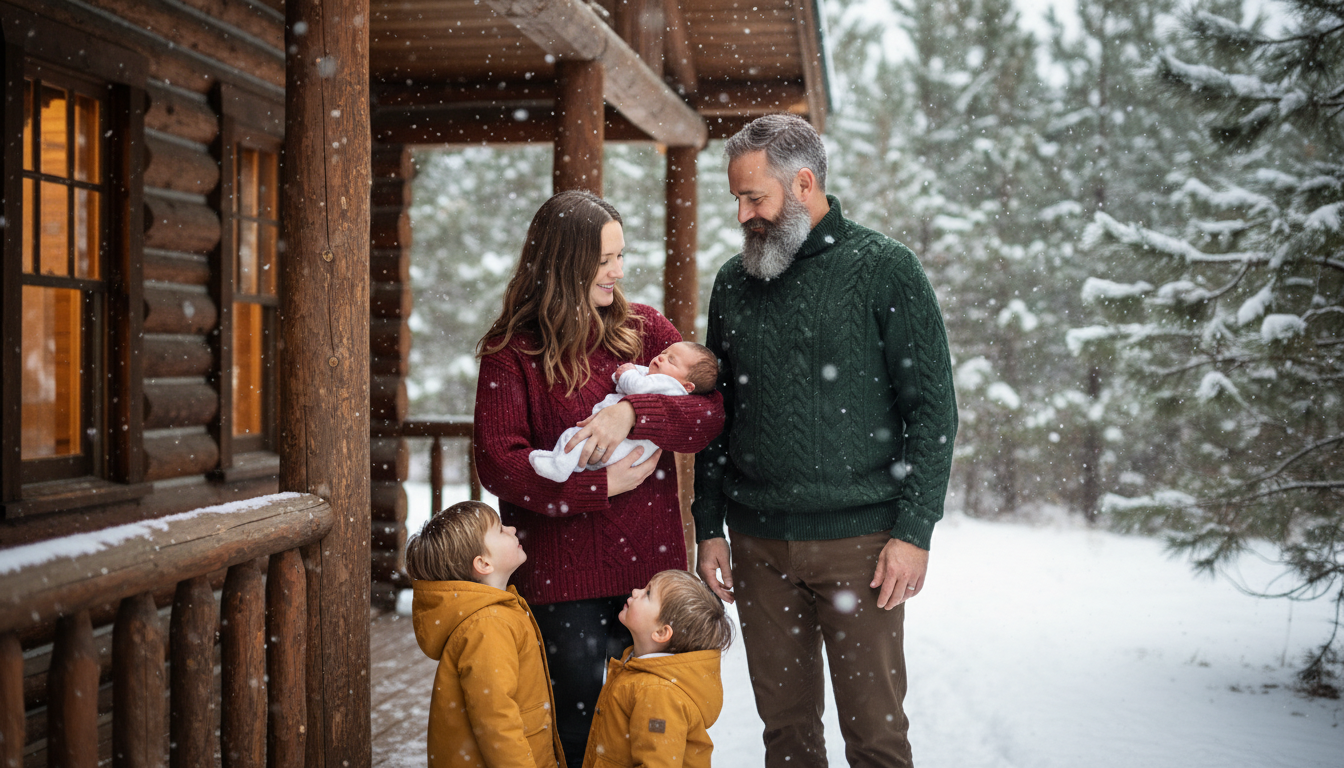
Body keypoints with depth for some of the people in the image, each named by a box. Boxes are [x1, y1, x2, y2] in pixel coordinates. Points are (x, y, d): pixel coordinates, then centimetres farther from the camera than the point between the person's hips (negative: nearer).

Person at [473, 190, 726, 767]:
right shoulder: (512, 350, -4)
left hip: (651, 564, 3)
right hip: (562, 574, -3)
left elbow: (712, 412, -4)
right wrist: (603, 485, -16)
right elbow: (499, 464, -11)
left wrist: (633, 412, -20)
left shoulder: (644, 328, 6)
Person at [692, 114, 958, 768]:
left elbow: (932, 408, -5)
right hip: (758, 545, 4)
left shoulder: (885, 268, -3)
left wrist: (914, 530, -11)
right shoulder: (733, 282, 11)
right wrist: (709, 528, 10)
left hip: (859, 542, -4)